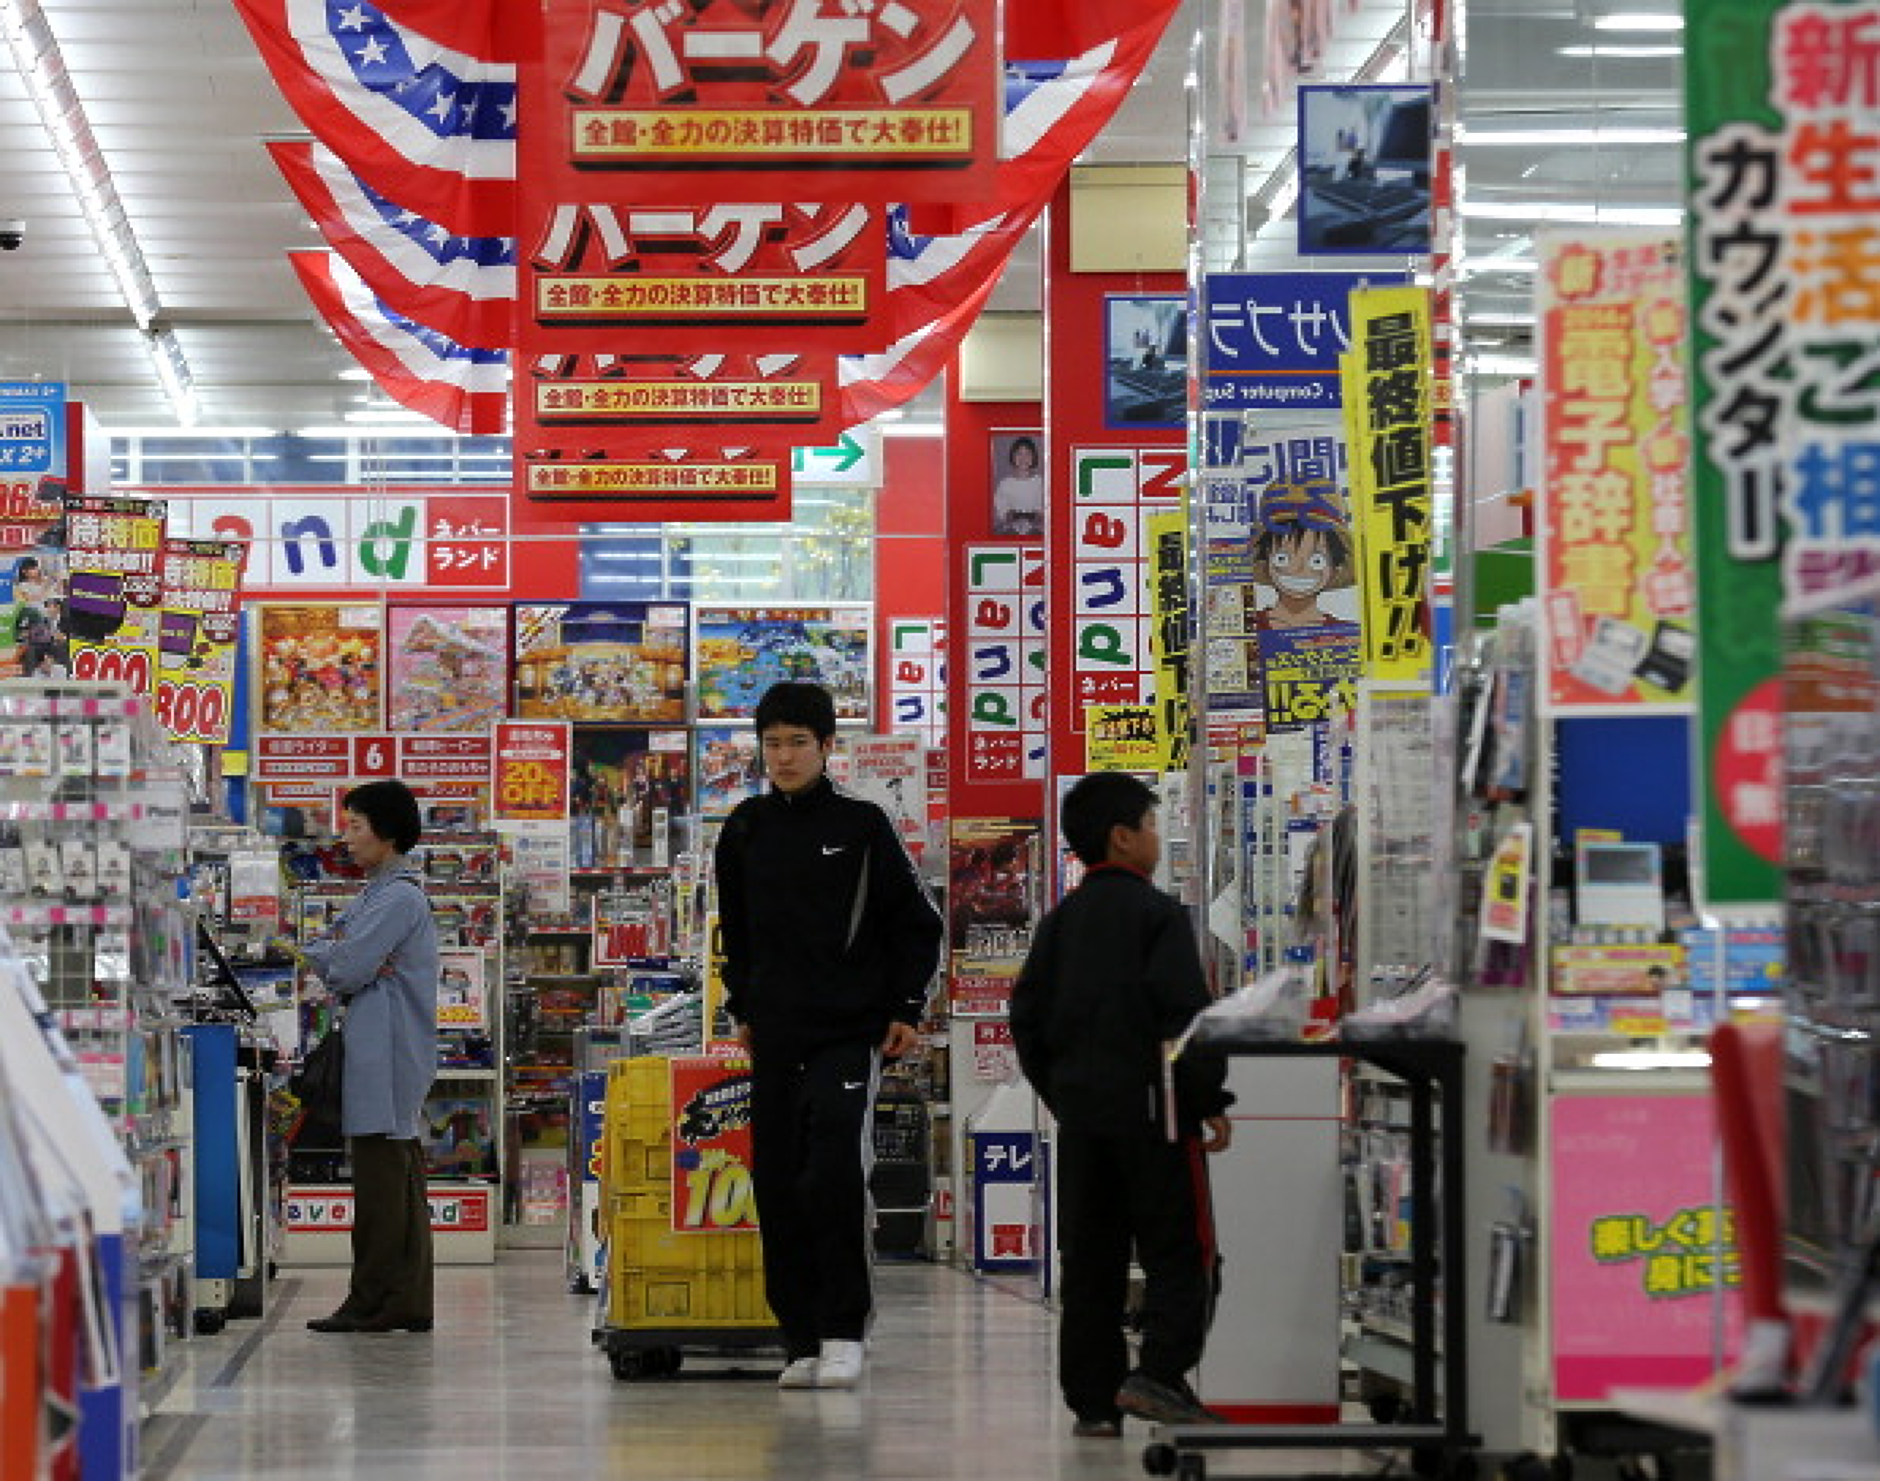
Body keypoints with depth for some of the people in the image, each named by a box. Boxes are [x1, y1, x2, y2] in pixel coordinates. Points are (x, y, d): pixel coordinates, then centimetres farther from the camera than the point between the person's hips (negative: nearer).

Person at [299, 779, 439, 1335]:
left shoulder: (400, 898, -12)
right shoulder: (373, 894, 20)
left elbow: (346, 971, -17)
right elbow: (313, 950, 17)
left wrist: (326, 956, 4)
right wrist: (336, 955, -4)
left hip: (388, 1055, -10)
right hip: (376, 1055, 10)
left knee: (382, 1179, -8)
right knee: (401, 1180, 10)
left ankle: (374, 1302, -6)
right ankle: (407, 1302, 13)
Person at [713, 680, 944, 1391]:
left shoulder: (861, 825, -1)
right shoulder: (746, 829, 9)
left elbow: (917, 923, 4)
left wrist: (906, 1009, -1)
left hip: (850, 1032, -4)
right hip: (774, 1038, 4)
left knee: (834, 1176, -17)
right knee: (777, 1188, 3)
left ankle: (844, 1332, -9)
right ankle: (801, 1339, 10)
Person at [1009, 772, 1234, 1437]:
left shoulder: (1059, 920, 12)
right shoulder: (1157, 913, -9)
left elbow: (1027, 1014, 14)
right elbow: (1185, 1013, -15)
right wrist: (1211, 1100, -10)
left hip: (1079, 1108, 7)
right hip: (1151, 1106, -7)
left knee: (1089, 1259, 9)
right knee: (1180, 1252, -2)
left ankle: (1092, 1400, 8)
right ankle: (1158, 1373, -17)